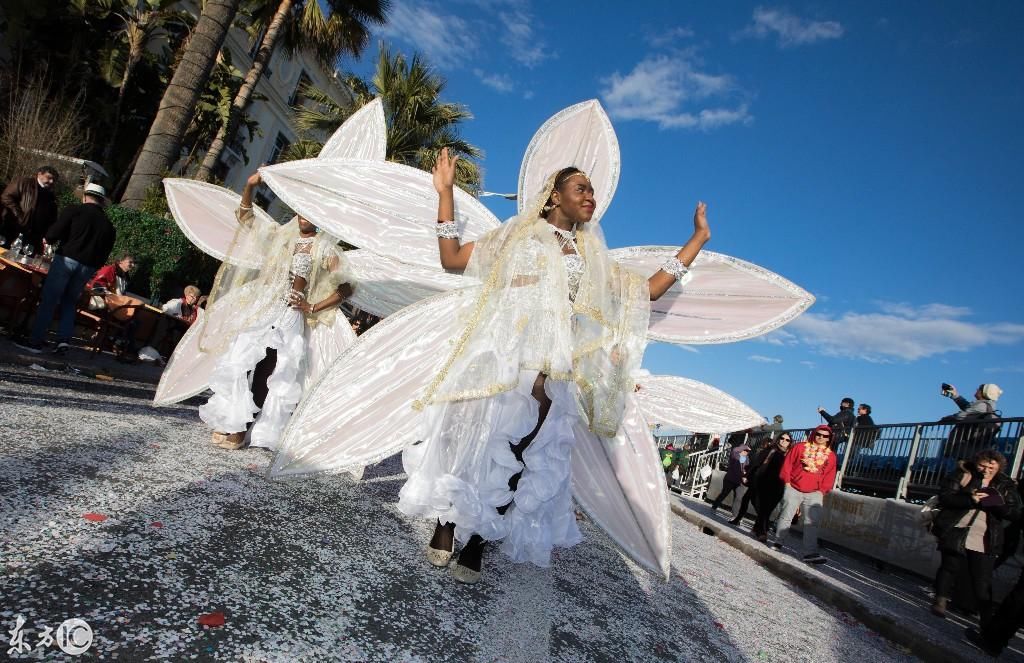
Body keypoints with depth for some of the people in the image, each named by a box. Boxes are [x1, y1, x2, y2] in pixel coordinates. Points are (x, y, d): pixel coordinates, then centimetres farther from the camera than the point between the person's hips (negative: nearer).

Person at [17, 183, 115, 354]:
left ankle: (36, 341, 4)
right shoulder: (108, 225, 11)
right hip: (88, 267, 4)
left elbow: (52, 235, -6)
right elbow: (104, 254, 11)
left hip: (66, 259, -4)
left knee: (48, 301, 3)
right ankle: (64, 339, 5)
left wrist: (49, 239, 15)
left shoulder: (74, 210, 0)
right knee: (69, 302, 17)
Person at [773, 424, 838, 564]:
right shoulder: (800, 447, 3)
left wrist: (822, 491, 0)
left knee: (812, 523, -4)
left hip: (814, 493, 2)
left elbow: (829, 476, 9)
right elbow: (787, 464, 4)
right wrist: (787, 482, -1)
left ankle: (810, 553, -5)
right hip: (793, 489, -1)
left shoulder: (831, 455, 9)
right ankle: (778, 543, 10)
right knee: (786, 517, 1)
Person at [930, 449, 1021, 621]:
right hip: (956, 533, -1)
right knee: (950, 567, 4)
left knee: (983, 581, 0)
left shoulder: (1005, 485, 7)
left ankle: (987, 618, 9)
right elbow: (944, 496, -5)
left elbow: (1015, 512, 1)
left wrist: (995, 503, -19)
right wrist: (970, 500, -20)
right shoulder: (962, 475, 2)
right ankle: (941, 600, 17)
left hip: (984, 540, 1)